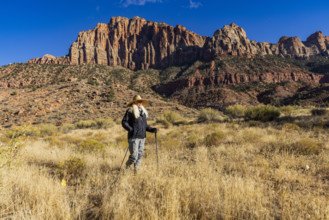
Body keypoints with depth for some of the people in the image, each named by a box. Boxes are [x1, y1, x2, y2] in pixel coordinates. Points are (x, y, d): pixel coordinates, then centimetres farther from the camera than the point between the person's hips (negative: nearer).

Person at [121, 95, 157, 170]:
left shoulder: (143, 112, 18)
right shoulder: (130, 111, -2)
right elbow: (124, 122, -6)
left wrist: (151, 129, 7)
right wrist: (130, 129, -22)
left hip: (142, 137, 6)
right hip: (134, 137, -6)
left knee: (140, 155, 9)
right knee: (134, 156, -7)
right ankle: (127, 169, 15)